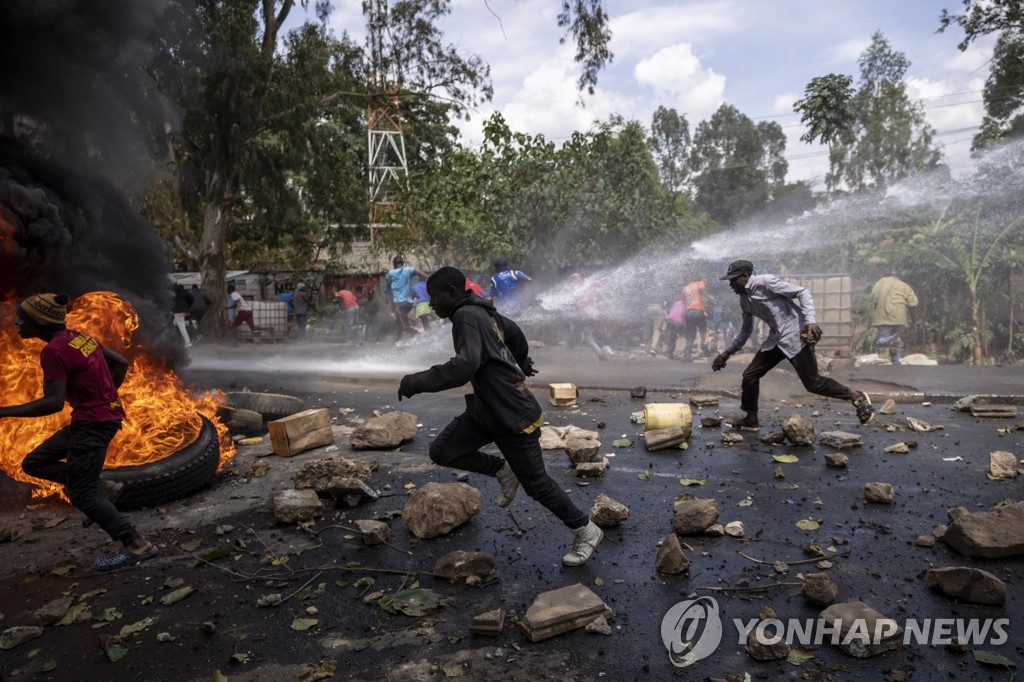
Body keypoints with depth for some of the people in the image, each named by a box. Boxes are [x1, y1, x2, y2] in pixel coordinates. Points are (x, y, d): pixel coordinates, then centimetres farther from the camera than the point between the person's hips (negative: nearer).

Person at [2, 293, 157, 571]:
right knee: (33, 463, 17)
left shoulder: (54, 351, -19)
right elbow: (120, 362, 15)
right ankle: (103, 487, 15)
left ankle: (137, 545, -1)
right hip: (102, 416, 9)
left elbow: (54, 403, -23)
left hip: (93, 423, -9)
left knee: (81, 495, -1)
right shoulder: (79, 337, 8)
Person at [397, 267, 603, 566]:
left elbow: (464, 366, -35)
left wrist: (417, 381, -27)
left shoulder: (467, 317, -21)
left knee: (536, 483, 4)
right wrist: (521, 363, 42)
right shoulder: (481, 312, 8)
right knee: (442, 451, 2)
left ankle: (586, 532, 24)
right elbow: (513, 330, 25)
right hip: (486, 409, 9)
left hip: (514, 416, -9)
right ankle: (503, 471, 20)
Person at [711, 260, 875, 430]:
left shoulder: (766, 282, -14)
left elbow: (803, 292, -15)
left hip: (795, 335, -8)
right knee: (750, 375, 2)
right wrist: (728, 352, 21)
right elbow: (746, 329, 23)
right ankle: (750, 419, 14)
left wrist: (810, 321, -28)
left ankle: (856, 397, 12)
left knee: (812, 382, -7)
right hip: (776, 338, 8)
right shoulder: (744, 299, 10)